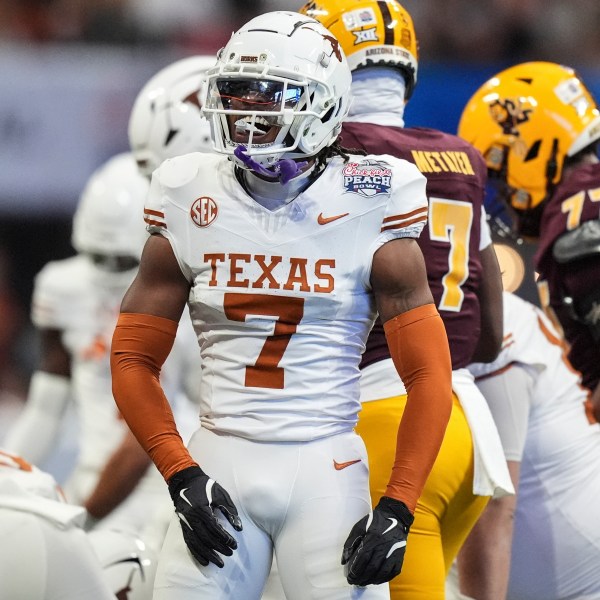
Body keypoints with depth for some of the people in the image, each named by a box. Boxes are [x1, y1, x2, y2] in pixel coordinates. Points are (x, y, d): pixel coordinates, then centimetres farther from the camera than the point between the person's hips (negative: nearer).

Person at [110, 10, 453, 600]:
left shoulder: (367, 210, -2)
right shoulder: (192, 204, 3)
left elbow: (428, 374, -1)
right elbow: (133, 359, 7)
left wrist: (397, 508, -9)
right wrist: (180, 477, -5)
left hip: (325, 470, -2)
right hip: (218, 464, 2)